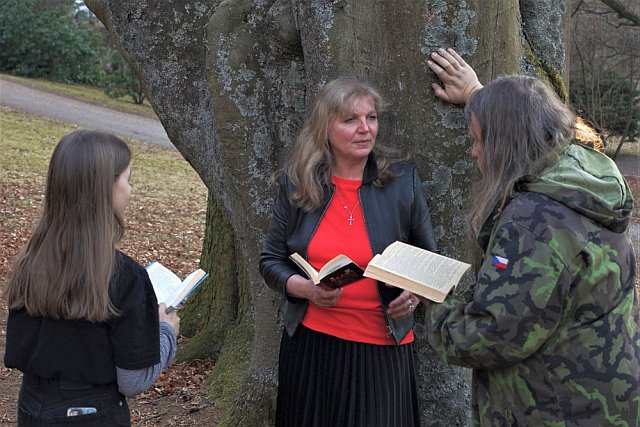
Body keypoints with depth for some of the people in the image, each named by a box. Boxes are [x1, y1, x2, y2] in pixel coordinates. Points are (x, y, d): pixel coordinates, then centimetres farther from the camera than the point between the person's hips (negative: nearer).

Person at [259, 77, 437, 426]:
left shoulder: (402, 180, -5)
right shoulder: (296, 182, -3)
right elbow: (271, 261, 3)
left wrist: (415, 293, -13)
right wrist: (306, 289, -16)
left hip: (382, 348, -1)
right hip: (311, 343, 1)